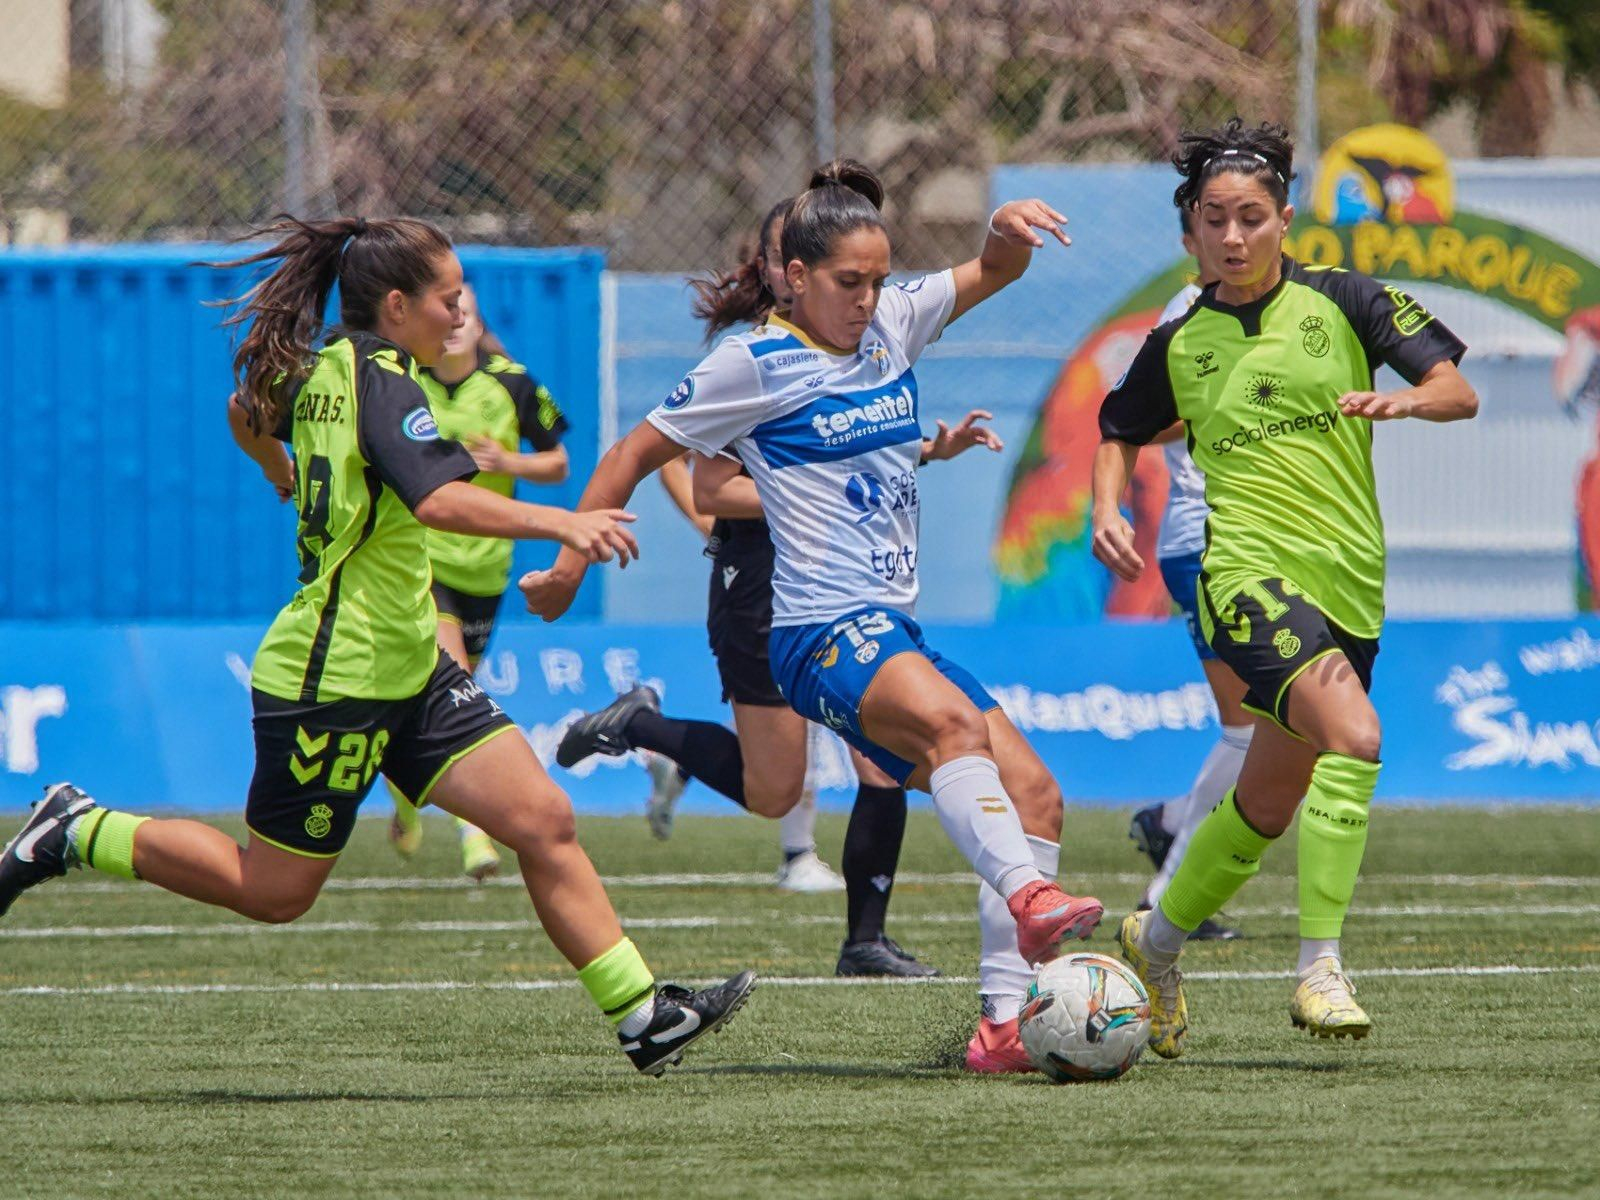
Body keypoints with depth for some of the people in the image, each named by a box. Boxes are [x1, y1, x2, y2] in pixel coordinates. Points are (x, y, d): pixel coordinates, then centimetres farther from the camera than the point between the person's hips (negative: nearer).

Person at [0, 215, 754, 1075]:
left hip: (406, 671, 10)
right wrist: (559, 524, -35)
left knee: (543, 822, -1)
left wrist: (293, 483, 50)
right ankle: (78, 835, 15)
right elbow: (438, 499, -33)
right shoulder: (380, 380, -17)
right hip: (335, 676, -10)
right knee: (274, 890, 2)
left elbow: (247, 413, 31)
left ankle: (642, 1016, -3)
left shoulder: (318, 370, 9)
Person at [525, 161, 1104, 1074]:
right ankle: (1029, 899, -56)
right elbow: (639, 453, 5)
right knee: (951, 720, -36)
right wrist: (570, 565, 5)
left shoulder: (893, 323, 13)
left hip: (896, 633, 8)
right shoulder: (757, 361, -3)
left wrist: (1013, 231, -2)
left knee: (1034, 795, -4)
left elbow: (994, 272, 22)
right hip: (821, 629, -8)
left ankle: (1007, 1021, -8)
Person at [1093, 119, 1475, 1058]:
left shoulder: (1340, 301, 4)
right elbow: (1123, 434, 24)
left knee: (1270, 803, 14)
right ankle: (1320, 971, -27)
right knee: (1352, 735, -28)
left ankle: (1159, 939, 39)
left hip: (1349, 585, 3)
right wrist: (1109, 512, 4)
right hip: (1249, 573, -3)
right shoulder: (1179, 345, 6)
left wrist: (1402, 399, -23)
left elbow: (1459, 392, -1)